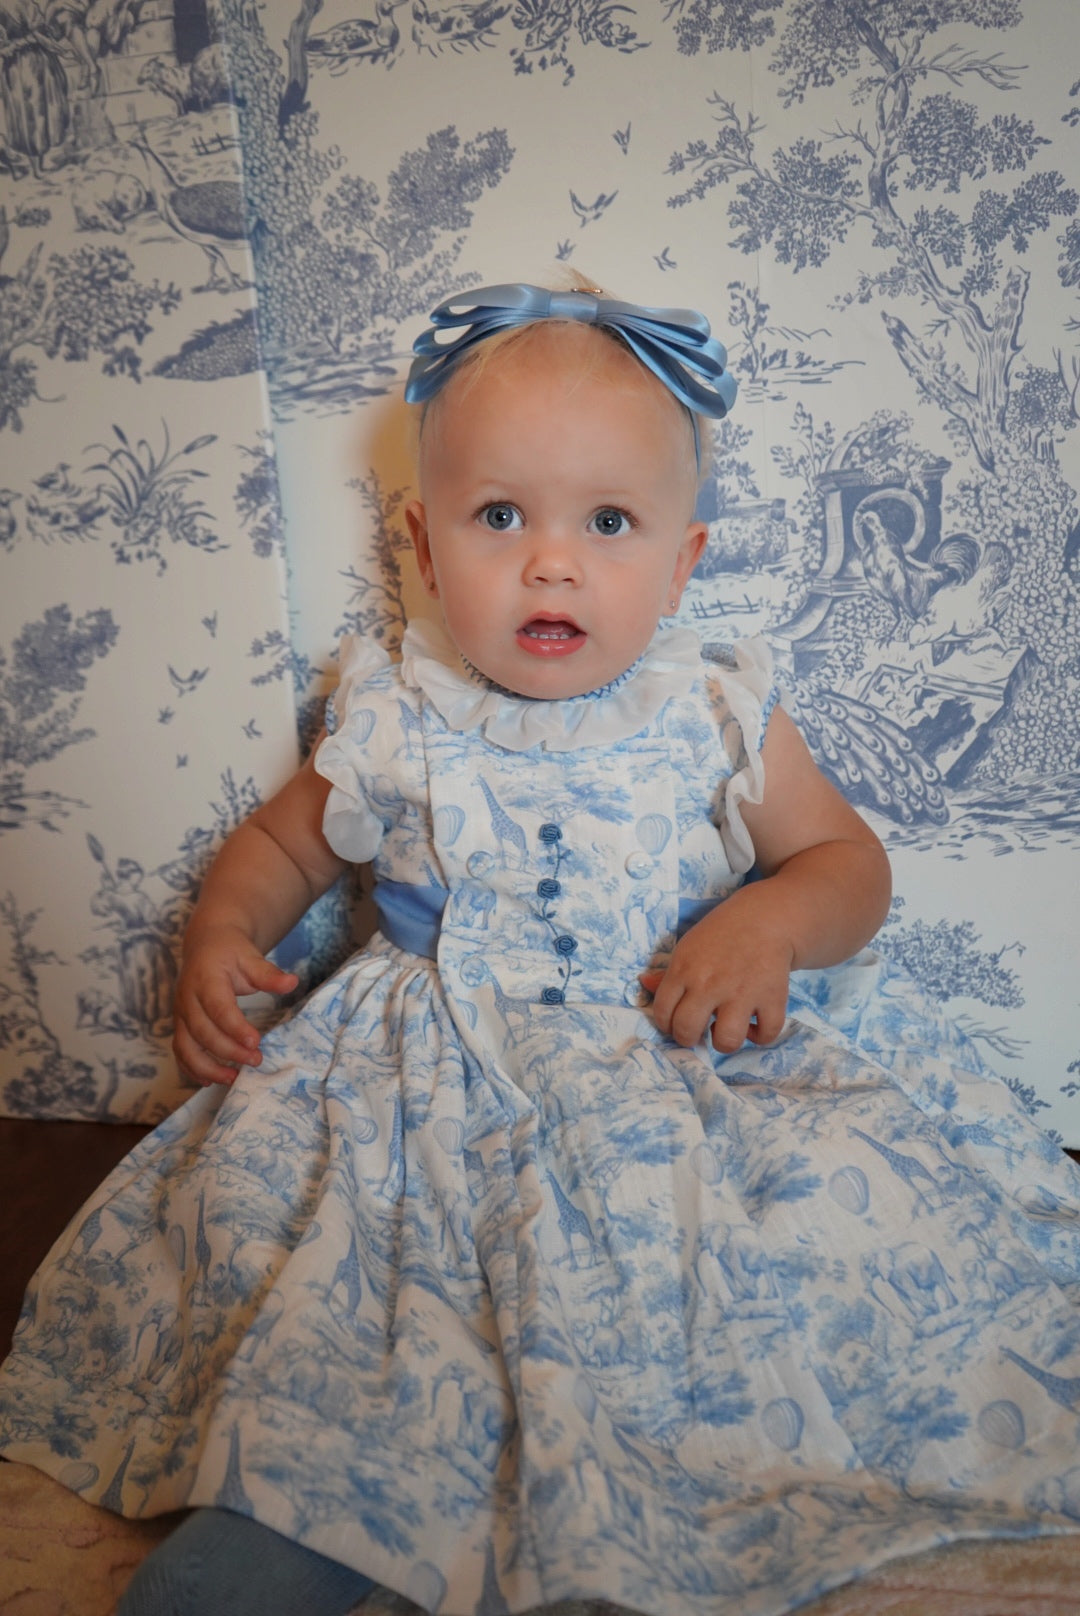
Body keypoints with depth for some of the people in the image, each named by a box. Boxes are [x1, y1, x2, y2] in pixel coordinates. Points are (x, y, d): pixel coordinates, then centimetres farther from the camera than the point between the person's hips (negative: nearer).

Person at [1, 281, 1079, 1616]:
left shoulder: (720, 720, -2)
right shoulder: (395, 726, 0)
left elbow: (849, 859, 5)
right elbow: (284, 839, 15)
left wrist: (772, 921, -17)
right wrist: (222, 929, -5)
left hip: (698, 1077, 1)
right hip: (437, 1091, 0)